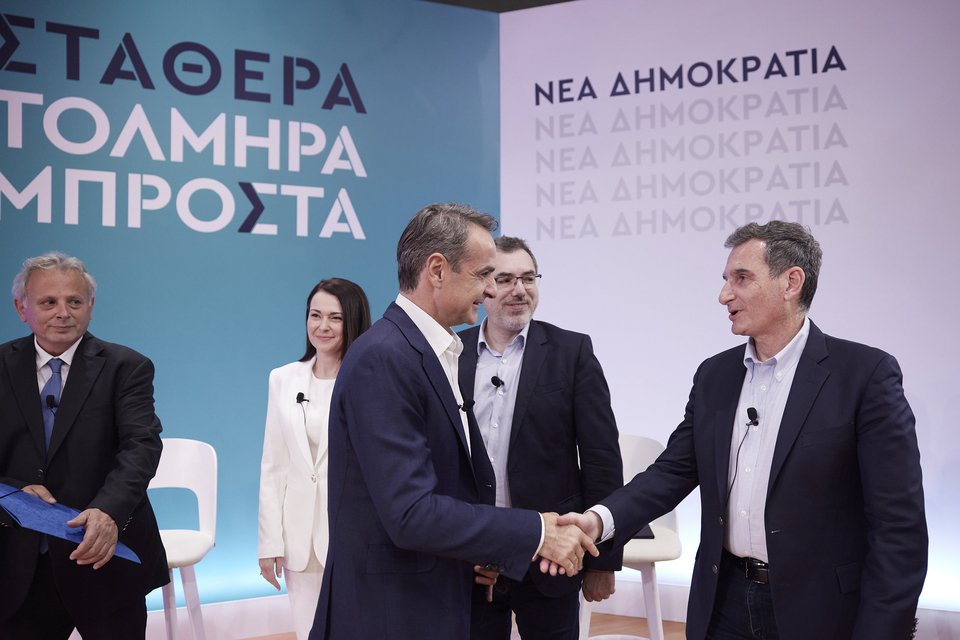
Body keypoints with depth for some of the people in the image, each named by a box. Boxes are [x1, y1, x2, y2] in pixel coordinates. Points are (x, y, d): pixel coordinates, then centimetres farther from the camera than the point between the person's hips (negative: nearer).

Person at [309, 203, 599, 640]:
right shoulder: (383, 359, -20)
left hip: (433, 604, 9)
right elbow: (411, 514, -26)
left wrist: (475, 551, 2)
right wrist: (535, 534, -19)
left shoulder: (434, 353, 10)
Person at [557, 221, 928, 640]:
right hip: (724, 604, 5)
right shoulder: (714, 375, 7)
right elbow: (674, 471, 7)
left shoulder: (865, 373, -11)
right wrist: (600, 519, -10)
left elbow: (899, 522, -12)